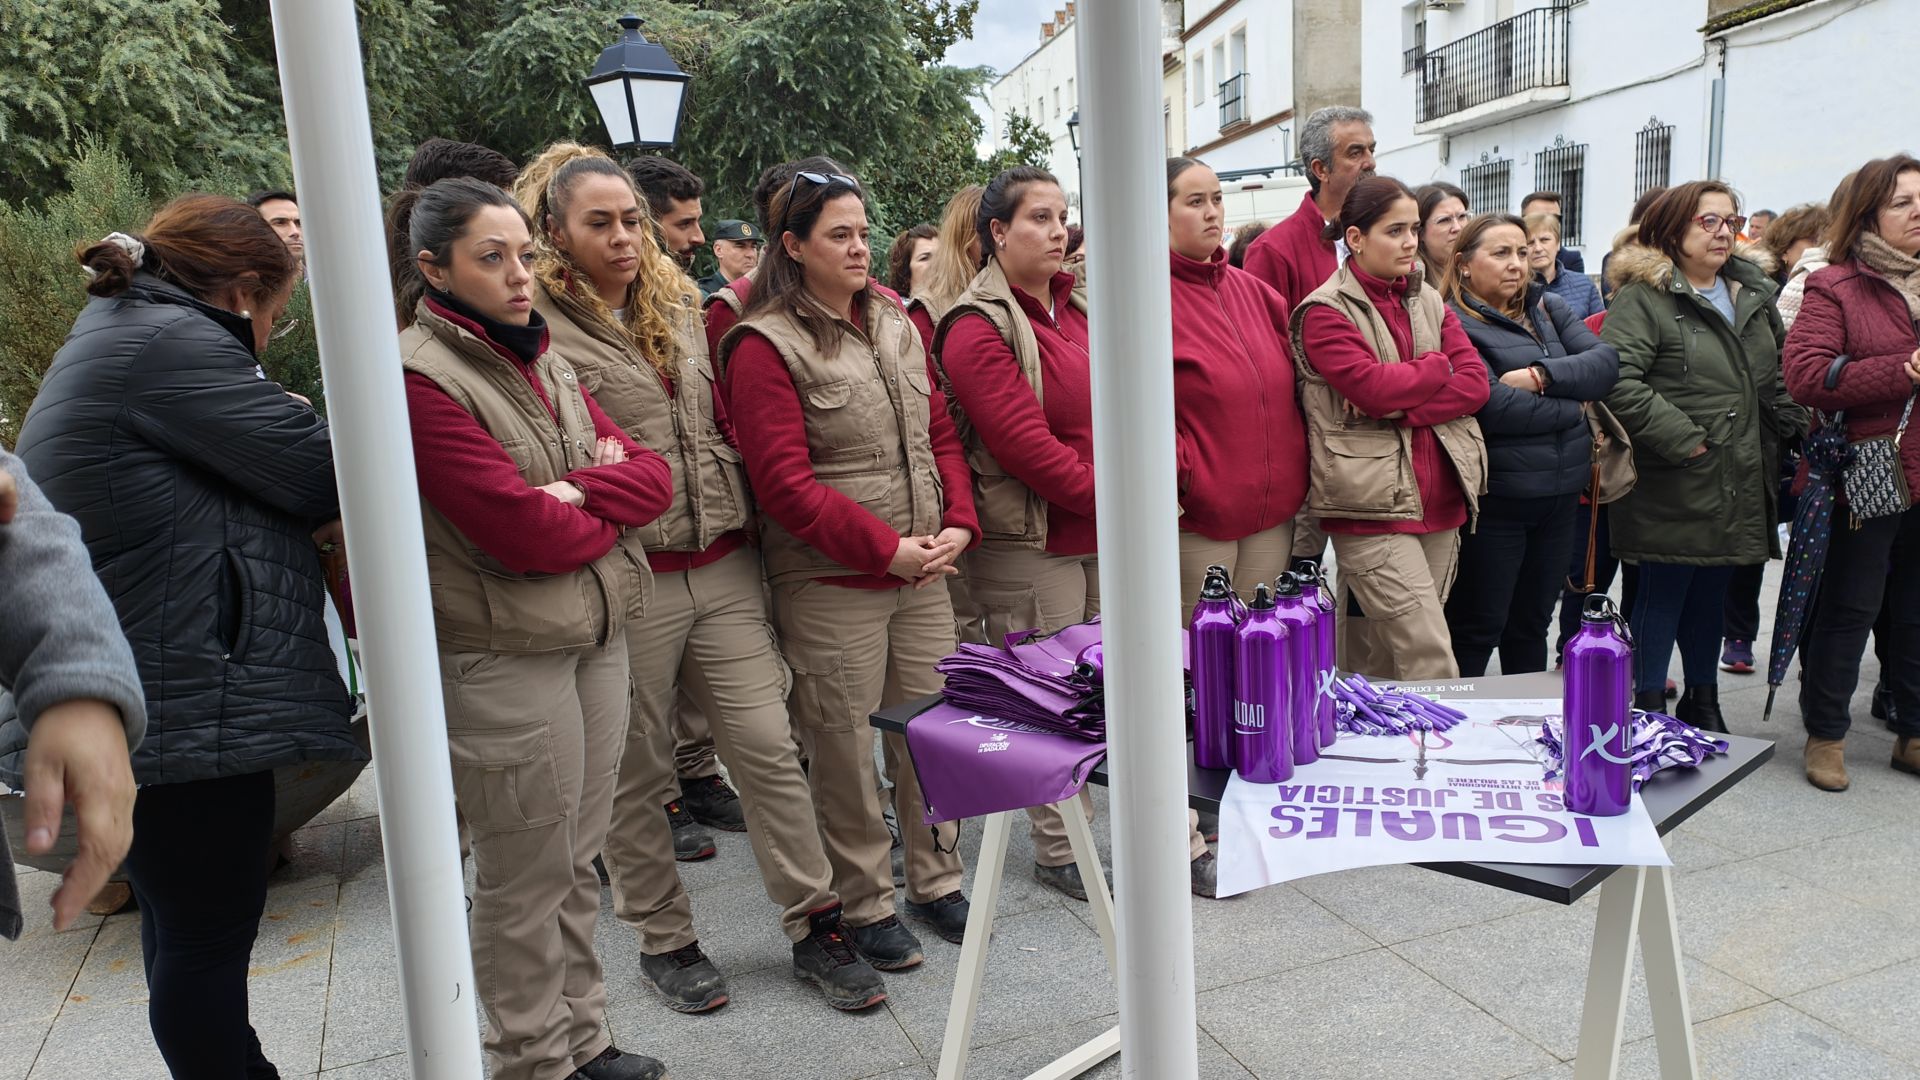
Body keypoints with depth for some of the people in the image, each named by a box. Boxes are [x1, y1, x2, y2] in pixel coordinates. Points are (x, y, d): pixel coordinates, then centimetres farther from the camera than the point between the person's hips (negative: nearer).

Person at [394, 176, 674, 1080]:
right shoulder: (419, 377, -14)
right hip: (504, 658, -7)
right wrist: (606, 514, -3)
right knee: (526, 880, 8)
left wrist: (574, 493, -15)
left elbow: (652, 473, 4)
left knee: (577, 862, 17)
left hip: (597, 635, 7)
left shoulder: (540, 358, 11)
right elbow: (525, 532, -22)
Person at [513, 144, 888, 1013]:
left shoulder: (679, 309, 14)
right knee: (636, 772, 10)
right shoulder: (540, 329, -6)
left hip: (723, 566, 5)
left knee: (767, 745, 4)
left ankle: (814, 926, 16)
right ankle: (663, 939, 28)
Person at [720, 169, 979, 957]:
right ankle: (866, 907, 22)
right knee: (846, 750, 4)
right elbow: (784, 482, -15)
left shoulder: (896, 326, 12)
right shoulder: (766, 346, -8)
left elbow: (941, 435, 13)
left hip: (923, 573, 6)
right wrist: (885, 548, -17)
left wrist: (958, 523, -3)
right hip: (830, 585, -6)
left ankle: (936, 880, 31)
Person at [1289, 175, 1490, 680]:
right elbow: (1372, 384, -18)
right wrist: (1438, 369, -1)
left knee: (1382, 661, 12)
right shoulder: (1325, 311, -4)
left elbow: (1476, 383, 3)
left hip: (1439, 500, 6)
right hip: (1372, 505, -6)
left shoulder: (1429, 302, 16)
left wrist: (1397, 409, -12)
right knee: (1430, 661, -11)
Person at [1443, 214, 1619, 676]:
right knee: (1477, 631, 3)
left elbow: (1606, 361, -1)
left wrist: (1542, 375, -17)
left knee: (1532, 625, 18)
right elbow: (1494, 408, -22)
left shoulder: (1549, 308, 12)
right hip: (1496, 497, -7)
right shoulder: (1453, 325, -11)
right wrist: (1574, 406, -7)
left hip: (1560, 492, 7)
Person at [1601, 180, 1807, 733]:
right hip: (1673, 487, -7)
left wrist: (1790, 425, 12)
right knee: (1664, 592, 2)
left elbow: (1778, 375, 25)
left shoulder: (1754, 294, 15)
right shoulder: (1644, 298, -11)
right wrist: (1682, 439, -21)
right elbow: (1618, 380, -23)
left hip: (1740, 484, 7)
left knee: (1712, 592, 17)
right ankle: (1649, 707, 15)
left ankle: (1703, 702, 32)